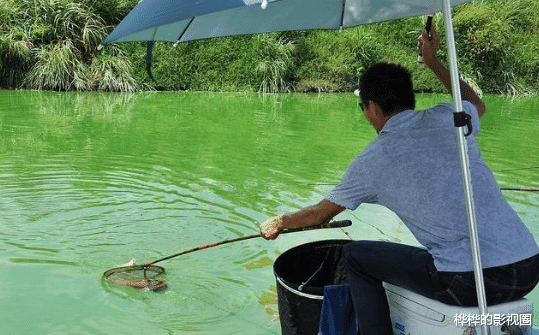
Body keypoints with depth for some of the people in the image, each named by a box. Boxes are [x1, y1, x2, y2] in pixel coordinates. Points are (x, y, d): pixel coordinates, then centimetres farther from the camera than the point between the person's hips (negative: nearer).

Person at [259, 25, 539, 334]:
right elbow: (478, 105, 34)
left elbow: (321, 214, 14)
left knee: (357, 256, 10)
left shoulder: (371, 162, 0)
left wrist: (277, 223, 32)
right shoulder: (445, 118, 7)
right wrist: (434, 61, 38)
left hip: (472, 283, -6)